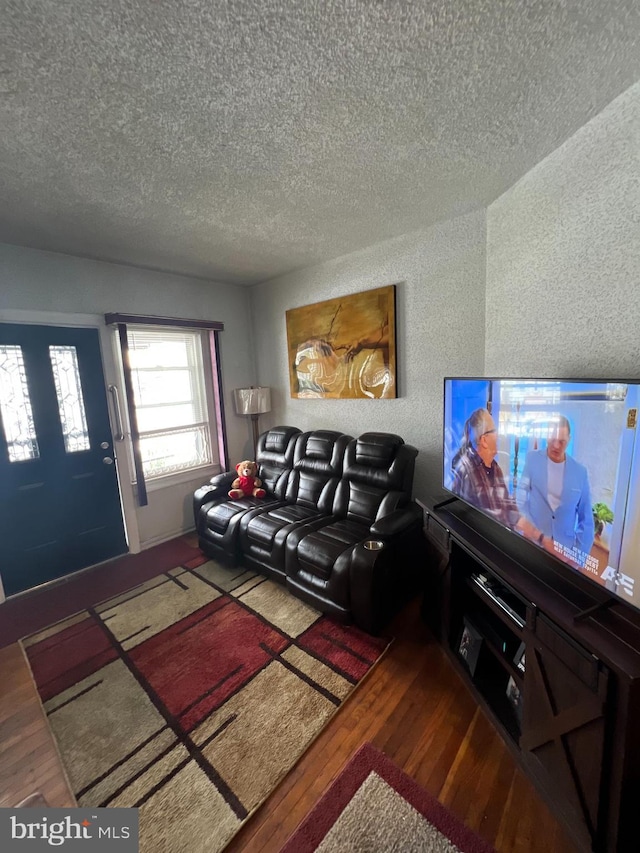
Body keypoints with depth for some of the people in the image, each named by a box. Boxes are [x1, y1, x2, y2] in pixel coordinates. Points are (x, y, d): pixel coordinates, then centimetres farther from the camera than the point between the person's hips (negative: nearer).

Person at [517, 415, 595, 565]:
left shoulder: (580, 472, 0)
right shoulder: (531, 460, -6)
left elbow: (586, 521, 6)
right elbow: (519, 502, -7)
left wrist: (579, 558, -2)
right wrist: (540, 537, -13)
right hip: (531, 547, -1)